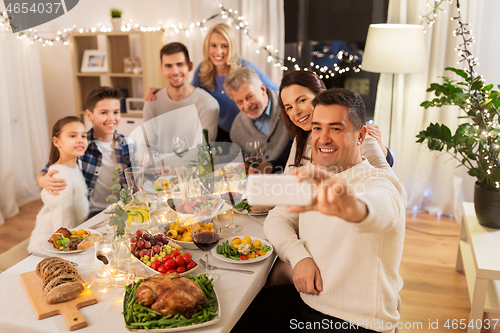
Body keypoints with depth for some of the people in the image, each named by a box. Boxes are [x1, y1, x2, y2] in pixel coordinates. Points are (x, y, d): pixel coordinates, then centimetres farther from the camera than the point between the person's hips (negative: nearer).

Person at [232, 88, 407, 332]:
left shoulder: (380, 182, -16)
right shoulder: (315, 179, 8)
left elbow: (382, 209, -40)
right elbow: (277, 218, 7)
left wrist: (352, 208, -64)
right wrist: (298, 256, -13)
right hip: (303, 301, 7)